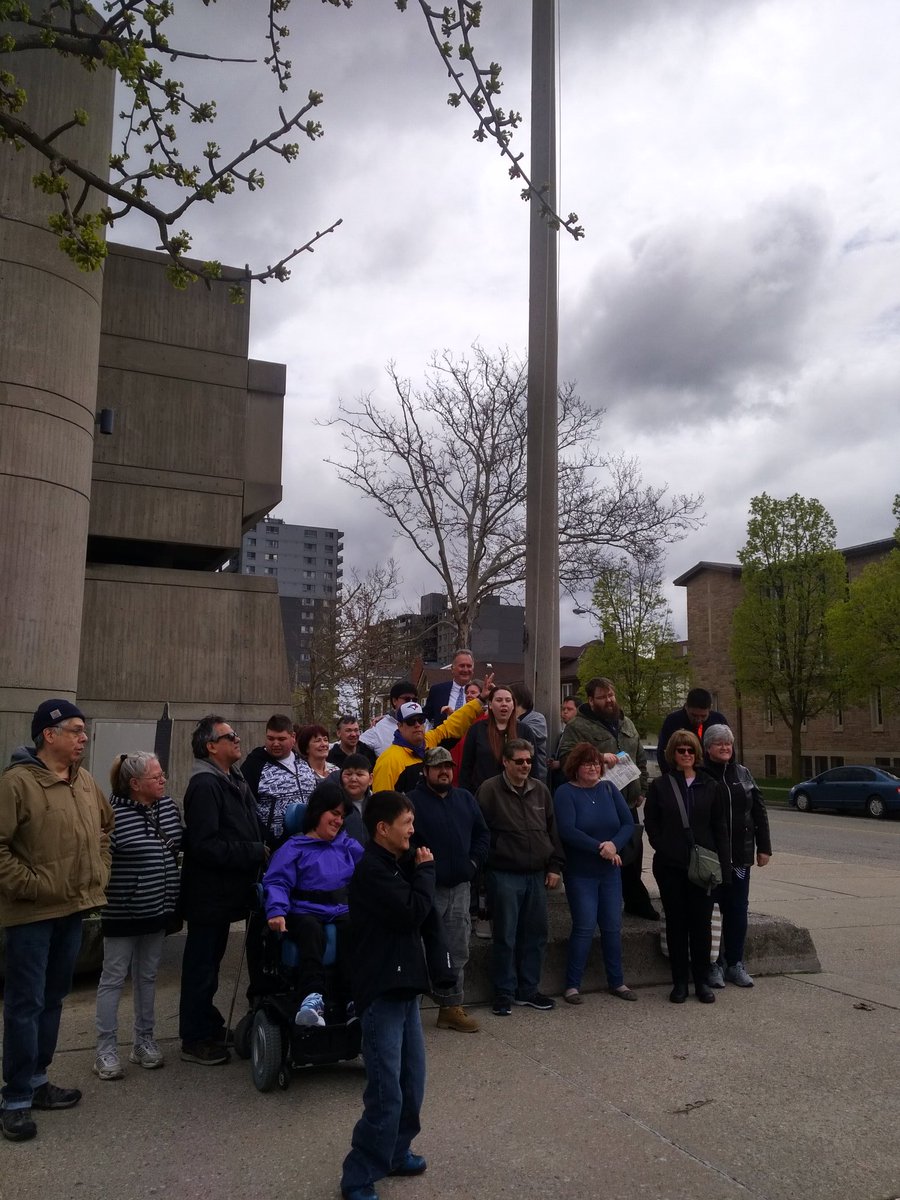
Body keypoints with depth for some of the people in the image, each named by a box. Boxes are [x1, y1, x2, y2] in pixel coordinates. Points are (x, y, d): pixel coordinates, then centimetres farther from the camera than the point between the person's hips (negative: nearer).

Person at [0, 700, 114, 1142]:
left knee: (54, 998, 17)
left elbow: (106, 828, 22)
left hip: (74, 908, 7)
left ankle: (37, 1080, 30)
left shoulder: (85, 782, 8)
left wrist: (100, 871, 13)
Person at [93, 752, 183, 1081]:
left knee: (147, 976, 16)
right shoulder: (113, 813, -19)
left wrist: (174, 898, 14)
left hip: (157, 908, 6)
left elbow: (180, 844, 15)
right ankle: (106, 1051, 15)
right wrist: (103, 897, -16)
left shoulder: (168, 805, 3)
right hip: (122, 911, -6)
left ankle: (143, 1041, 28)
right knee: (114, 978, 5)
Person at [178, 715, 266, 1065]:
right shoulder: (204, 785, -21)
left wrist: (262, 850, 3)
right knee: (201, 965, 4)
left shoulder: (234, 780, 11)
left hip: (224, 891, 9)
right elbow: (205, 845, -28)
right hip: (209, 893, -9)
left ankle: (209, 1026, 35)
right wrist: (255, 852, -23)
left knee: (209, 961, 21)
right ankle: (195, 1040, 18)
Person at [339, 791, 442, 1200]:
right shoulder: (371, 869, -18)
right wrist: (425, 871, -8)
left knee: (411, 1083, 15)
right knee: (386, 1094, -5)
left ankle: (394, 1153, 34)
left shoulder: (397, 864, 11)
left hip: (404, 987, 9)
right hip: (381, 991, -9)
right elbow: (414, 912, -22)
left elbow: (421, 911, 11)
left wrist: (418, 871, -4)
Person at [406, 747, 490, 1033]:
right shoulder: (412, 801, -8)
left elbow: (482, 834, 17)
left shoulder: (465, 799, 12)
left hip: (460, 886, 6)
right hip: (426, 888, -6)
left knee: (457, 950, 11)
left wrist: (473, 861, 6)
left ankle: (452, 1006, 22)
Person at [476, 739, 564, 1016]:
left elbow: (552, 829, 14)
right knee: (505, 937, 1)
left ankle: (528, 989, 25)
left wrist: (555, 865, 10)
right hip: (504, 876, -5)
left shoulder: (540, 790, 10)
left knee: (535, 935, 11)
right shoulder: (490, 790, -8)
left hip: (537, 876, 6)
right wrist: (488, 862, -9)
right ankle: (504, 992, 15)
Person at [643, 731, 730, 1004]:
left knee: (701, 923, 5)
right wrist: (665, 851, -7)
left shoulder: (709, 786, 6)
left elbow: (719, 826, 6)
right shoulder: (660, 786, 1)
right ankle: (680, 981, 16)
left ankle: (702, 980, 18)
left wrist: (723, 863, -1)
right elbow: (651, 825, 3)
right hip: (670, 866, -1)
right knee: (676, 923, 6)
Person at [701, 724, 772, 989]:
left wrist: (764, 847, 8)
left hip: (740, 855, 5)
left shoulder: (743, 774, 9)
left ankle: (735, 963, 23)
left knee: (738, 911, 10)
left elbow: (759, 811, 12)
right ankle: (715, 964, 16)